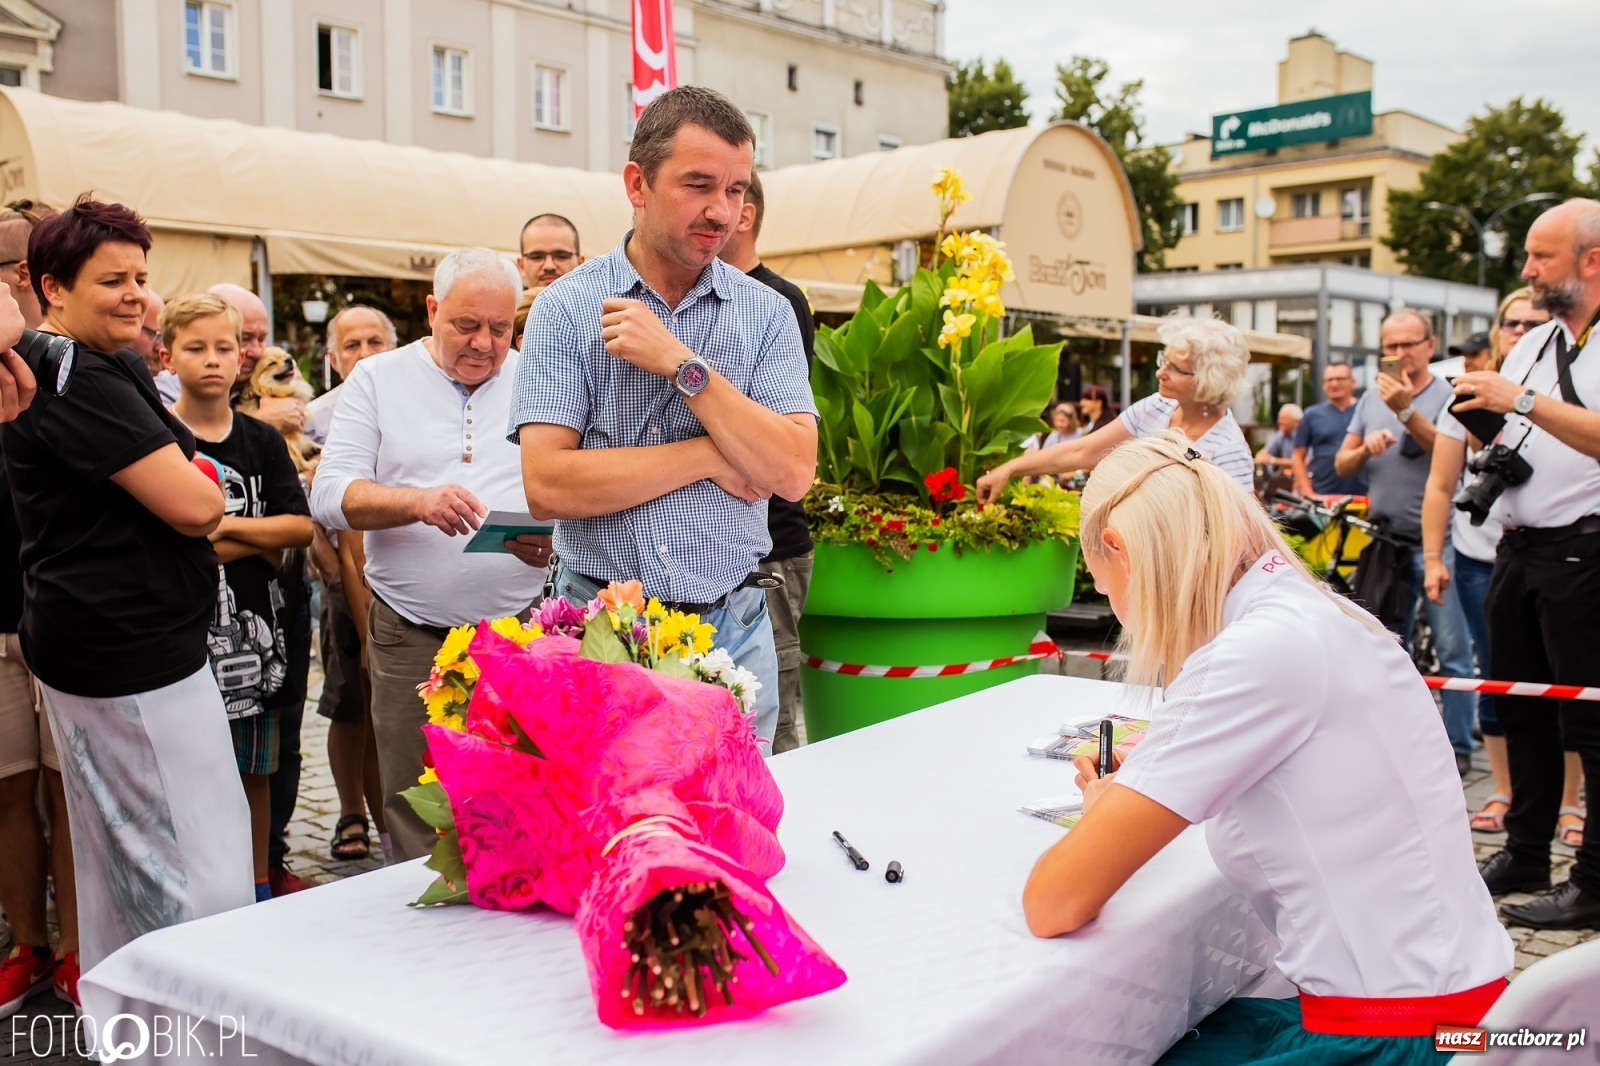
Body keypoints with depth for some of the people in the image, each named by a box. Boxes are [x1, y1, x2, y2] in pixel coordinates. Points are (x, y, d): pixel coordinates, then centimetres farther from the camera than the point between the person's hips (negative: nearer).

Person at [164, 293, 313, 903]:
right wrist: (258, 543, -10)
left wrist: (224, 524, -9)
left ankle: (259, 885, 25)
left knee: (254, 768, 12)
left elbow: (301, 528, 2)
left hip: (253, 623, 4)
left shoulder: (262, 441, 9)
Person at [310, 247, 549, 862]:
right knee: (416, 813, 5)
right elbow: (330, 496, -2)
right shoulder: (378, 379, 7)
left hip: (523, 629, 0)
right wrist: (418, 501, -19)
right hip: (412, 638, 0)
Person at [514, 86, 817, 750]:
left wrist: (681, 363, -16)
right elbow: (546, 485, -14)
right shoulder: (568, 308, -3)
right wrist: (709, 456, -11)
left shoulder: (767, 313, 2)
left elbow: (793, 474, -10)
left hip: (732, 631, 2)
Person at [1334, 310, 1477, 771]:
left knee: (1451, 649, -6)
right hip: (1385, 540, 6)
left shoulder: (1447, 395, -5)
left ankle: (1457, 746, 2)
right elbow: (1341, 465, 10)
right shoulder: (1372, 398, 12)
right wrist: (1366, 446, -10)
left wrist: (1407, 412, -29)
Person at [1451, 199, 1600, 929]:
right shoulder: (1531, 344, 16)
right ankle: (1525, 855, 26)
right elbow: (1494, 439, 22)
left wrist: (1523, 401, -23)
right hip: (1518, 548, 8)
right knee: (1520, 708, 14)